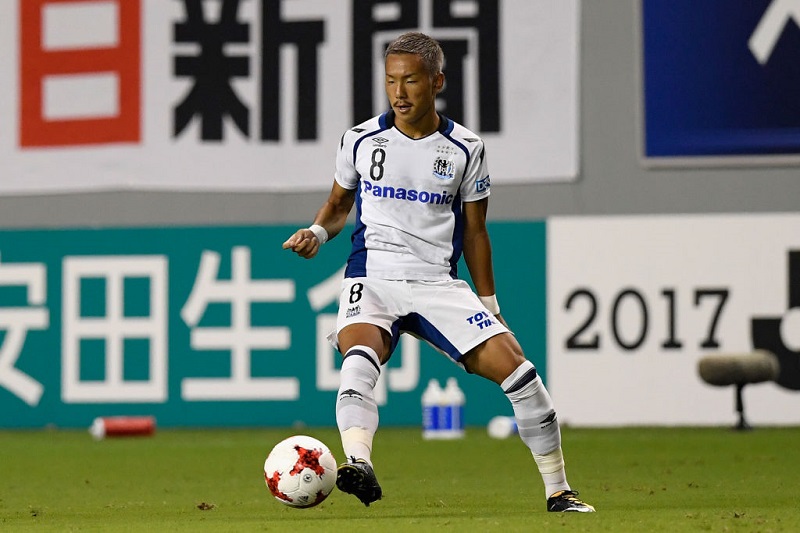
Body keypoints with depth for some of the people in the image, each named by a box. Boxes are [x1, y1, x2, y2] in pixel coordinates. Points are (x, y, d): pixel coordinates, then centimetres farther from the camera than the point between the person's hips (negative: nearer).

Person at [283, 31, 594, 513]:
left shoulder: (465, 149, 4)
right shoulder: (361, 141, 5)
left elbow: (474, 233, 12)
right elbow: (339, 204, 21)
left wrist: (489, 307, 12)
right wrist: (317, 233, -1)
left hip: (439, 285, 1)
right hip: (373, 278, -1)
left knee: (512, 364, -13)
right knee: (359, 358, -33)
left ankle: (558, 491, 1)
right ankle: (359, 465, -53)